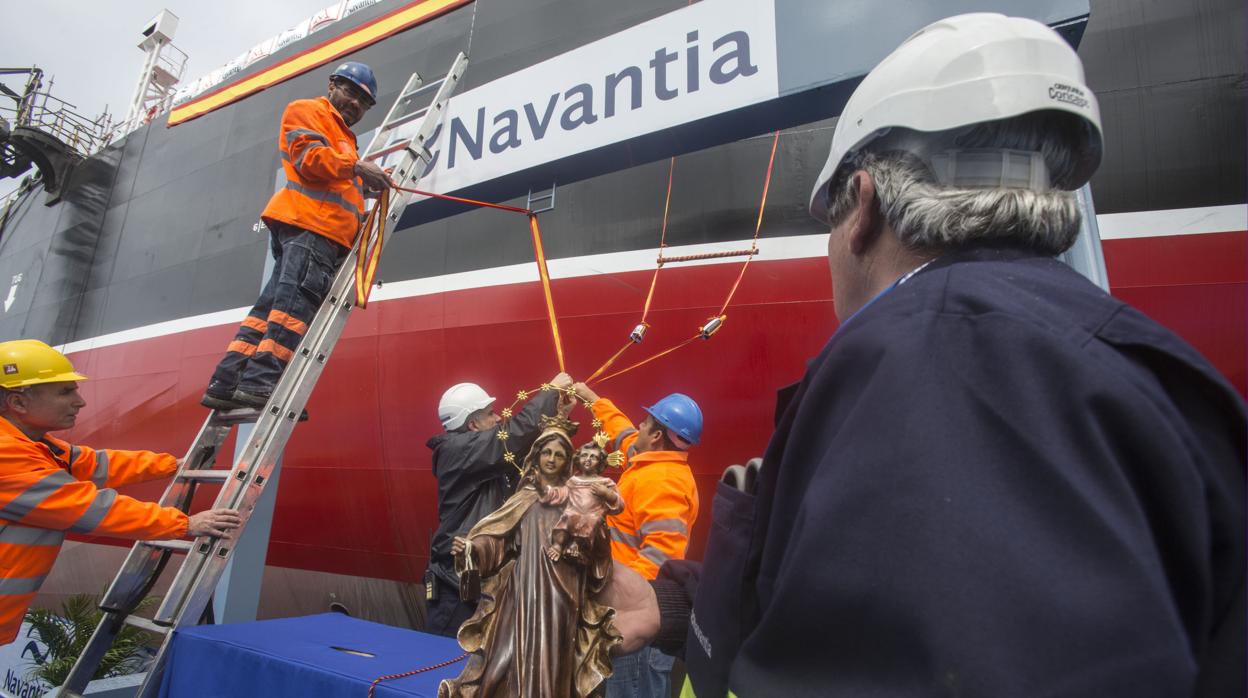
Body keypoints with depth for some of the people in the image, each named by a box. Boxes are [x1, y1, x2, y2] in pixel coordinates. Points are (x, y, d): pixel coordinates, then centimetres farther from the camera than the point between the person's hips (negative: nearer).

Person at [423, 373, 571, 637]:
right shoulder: (458, 449, -17)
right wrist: (552, 390, -13)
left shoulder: (486, 454, 10)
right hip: (457, 579, -9)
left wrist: (560, 414, 9)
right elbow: (519, 431, -25)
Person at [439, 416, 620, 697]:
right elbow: (498, 540, 0)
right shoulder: (523, 499, 8)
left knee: (551, 657, 1)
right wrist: (471, 548, -18)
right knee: (518, 652, -1)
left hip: (561, 594, -1)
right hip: (525, 589, 1)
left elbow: (595, 548, -2)